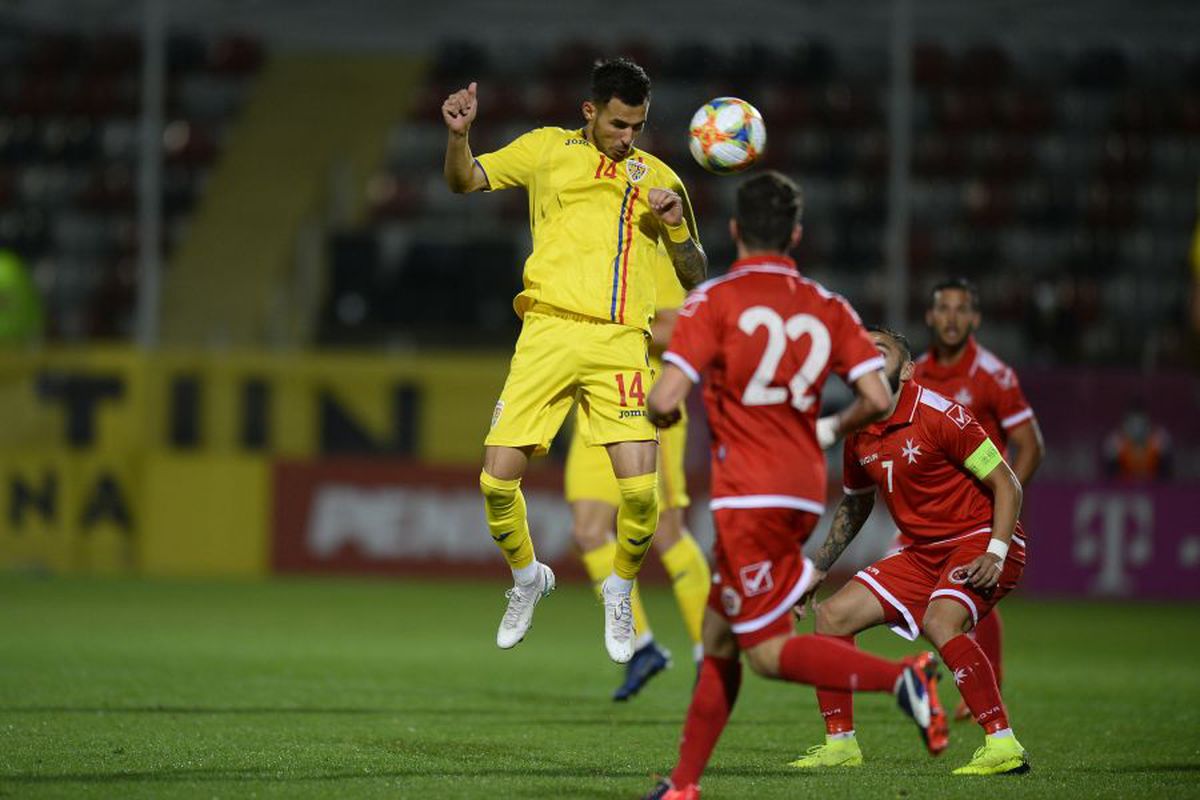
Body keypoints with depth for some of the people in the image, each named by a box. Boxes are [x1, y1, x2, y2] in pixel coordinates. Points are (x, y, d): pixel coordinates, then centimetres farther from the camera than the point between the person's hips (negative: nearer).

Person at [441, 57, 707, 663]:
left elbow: (695, 277, 20)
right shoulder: (548, 149, 14)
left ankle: (619, 593, 14)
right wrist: (458, 135, -12)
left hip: (619, 342, 0)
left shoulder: (656, 177, 17)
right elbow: (464, 181, 8)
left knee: (640, 487, -14)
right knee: (498, 477, -8)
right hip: (549, 332, 0)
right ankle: (526, 578, 22)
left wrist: (678, 226, -1)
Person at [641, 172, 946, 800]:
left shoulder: (714, 301, -7)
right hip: (804, 494, 7)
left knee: (767, 650, -5)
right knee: (719, 635, 15)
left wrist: (658, 416, 9)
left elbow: (665, 400, -15)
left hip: (749, 497, -7)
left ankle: (901, 677, -24)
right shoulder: (827, 307, 6)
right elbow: (878, 398, -2)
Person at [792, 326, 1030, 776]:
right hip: (922, 552, 8)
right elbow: (854, 506, 25)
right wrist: (817, 569, 22)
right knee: (833, 615, 1)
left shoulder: (939, 415, -17)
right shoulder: (859, 435, 6)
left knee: (940, 622, -33)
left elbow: (1007, 484, -14)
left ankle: (1004, 747, -33)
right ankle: (841, 744, 11)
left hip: (979, 542, -8)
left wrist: (995, 554, -25)